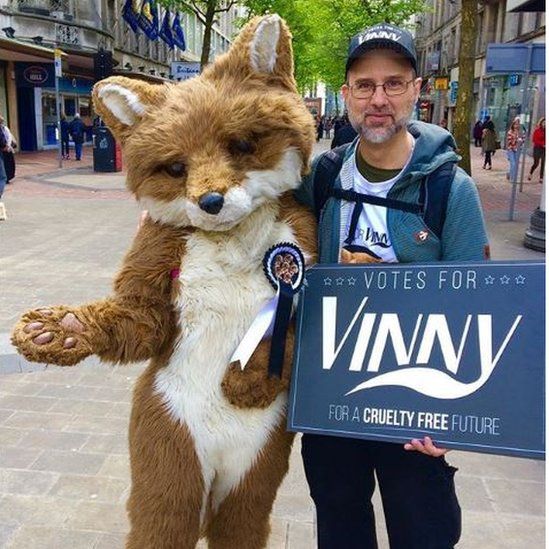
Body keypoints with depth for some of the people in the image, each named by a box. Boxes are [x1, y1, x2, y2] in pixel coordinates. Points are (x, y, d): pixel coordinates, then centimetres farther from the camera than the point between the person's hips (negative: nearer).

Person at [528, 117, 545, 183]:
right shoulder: (537, 130, -5)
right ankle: (530, 174, 25)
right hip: (538, 148, -3)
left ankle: (541, 178, 6)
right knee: (536, 163, -1)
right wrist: (542, 144, -13)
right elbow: (535, 140, -7)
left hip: (544, 149, 3)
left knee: (543, 164, 1)